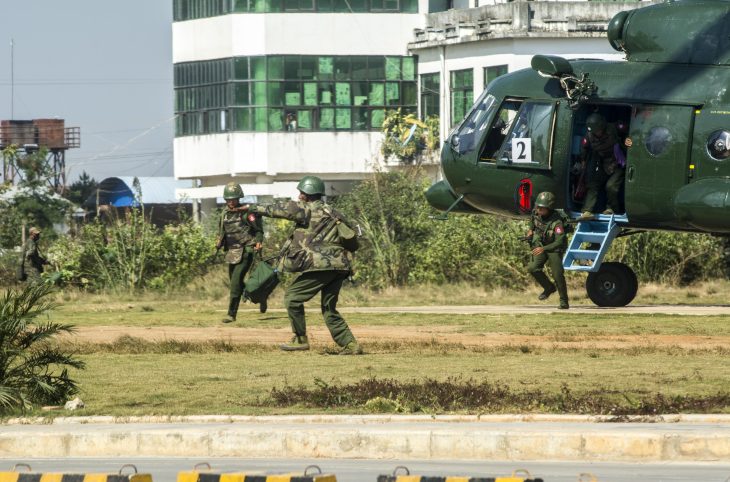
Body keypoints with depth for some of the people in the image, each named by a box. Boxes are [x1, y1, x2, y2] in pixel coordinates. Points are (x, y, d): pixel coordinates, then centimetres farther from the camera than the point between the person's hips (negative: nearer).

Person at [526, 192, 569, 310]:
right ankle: (549, 288, 9)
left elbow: (560, 242, -35)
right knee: (533, 268, -15)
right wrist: (531, 230, 5)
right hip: (540, 246, 5)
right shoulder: (536, 214, -11)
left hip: (554, 248, -5)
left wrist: (543, 249, -42)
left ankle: (564, 301, 4)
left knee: (558, 275, -12)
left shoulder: (556, 222, -31)